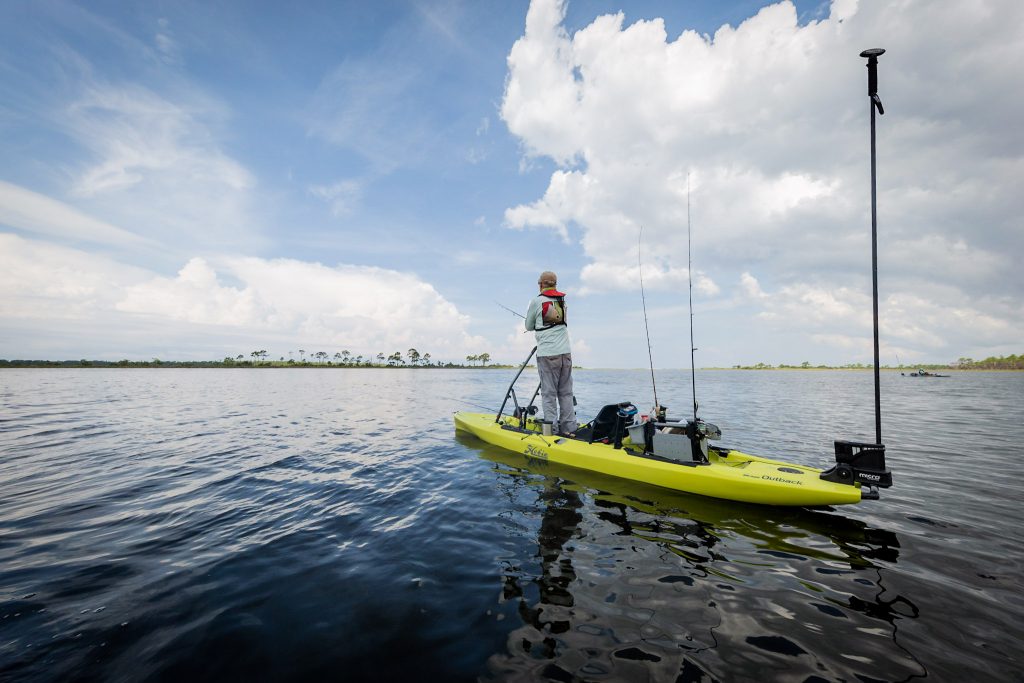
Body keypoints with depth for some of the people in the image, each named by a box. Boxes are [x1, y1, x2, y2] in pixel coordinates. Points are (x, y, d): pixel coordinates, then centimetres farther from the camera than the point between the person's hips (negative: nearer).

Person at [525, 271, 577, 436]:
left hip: (547, 354, -5)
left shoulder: (536, 301, -2)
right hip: (566, 353, 5)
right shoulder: (563, 300, 12)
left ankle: (552, 429, 0)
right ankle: (569, 428, 10)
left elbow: (529, 327, 9)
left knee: (549, 393, 0)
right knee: (566, 393, 9)